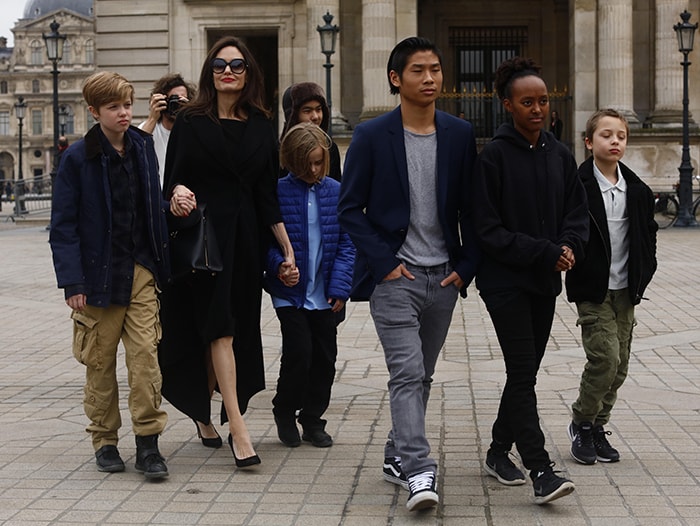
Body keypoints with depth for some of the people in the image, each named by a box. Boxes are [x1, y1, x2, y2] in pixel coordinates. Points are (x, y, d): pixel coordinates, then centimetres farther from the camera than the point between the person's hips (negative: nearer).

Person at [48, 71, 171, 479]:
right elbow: (64, 224, -6)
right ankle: (105, 441, 20)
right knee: (101, 361, 7)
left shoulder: (143, 147, 7)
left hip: (140, 270, 2)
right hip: (98, 273, -2)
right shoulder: (78, 158, -5)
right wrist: (72, 281, -12)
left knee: (145, 353, -5)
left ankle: (148, 441, 1)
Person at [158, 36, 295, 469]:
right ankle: (237, 427, -14)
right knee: (219, 327, -10)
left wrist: (287, 247, 4)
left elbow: (268, 193, 9)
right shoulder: (190, 122, 1)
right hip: (204, 234, -4)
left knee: (240, 327, 7)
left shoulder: (261, 127, 9)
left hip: (246, 237, 4)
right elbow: (173, 178, -1)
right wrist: (178, 194, -25)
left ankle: (206, 411, 25)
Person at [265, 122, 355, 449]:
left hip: (324, 295, 3)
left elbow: (346, 244, 2)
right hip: (289, 292, -3)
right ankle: (285, 411, 15)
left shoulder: (336, 192, 2)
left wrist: (340, 287, -6)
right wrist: (278, 265, -20)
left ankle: (313, 419, 24)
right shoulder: (278, 192, -4)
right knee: (299, 351, -9)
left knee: (324, 357, 7)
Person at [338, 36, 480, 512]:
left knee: (422, 375, 13)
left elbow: (470, 209, 9)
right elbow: (350, 209, -3)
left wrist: (466, 267, 0)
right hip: (395, 276, -4)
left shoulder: (460, 135, 6)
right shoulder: (371, 137, -4)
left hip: (444, 277, 4)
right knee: (407, 372, -13)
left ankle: (397, 456, 28)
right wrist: (385, 263, -10)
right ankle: (419, 472, -16)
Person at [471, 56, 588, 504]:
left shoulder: (560, 155, 6)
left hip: (546, 282, 6)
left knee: (525, 371, 13)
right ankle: (540, 471, -11)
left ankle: (499, 452, 28)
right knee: (523, 374, -9)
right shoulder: (494, 156, -10)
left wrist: (569, 246, -11)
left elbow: (578, 211, 10)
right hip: (506, 281, -6)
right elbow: (487, 228, -12)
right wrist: (543, 252, -17)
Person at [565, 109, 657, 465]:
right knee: (606, 358, -13)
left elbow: (647, 234, 15)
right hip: (593, 291, -5)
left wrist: (643, 275, 7)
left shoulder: (637, 191, 7)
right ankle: (581, 424, 6)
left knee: (619, 365, 8)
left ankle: (597, 427, 22)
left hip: (625, 290, 6)